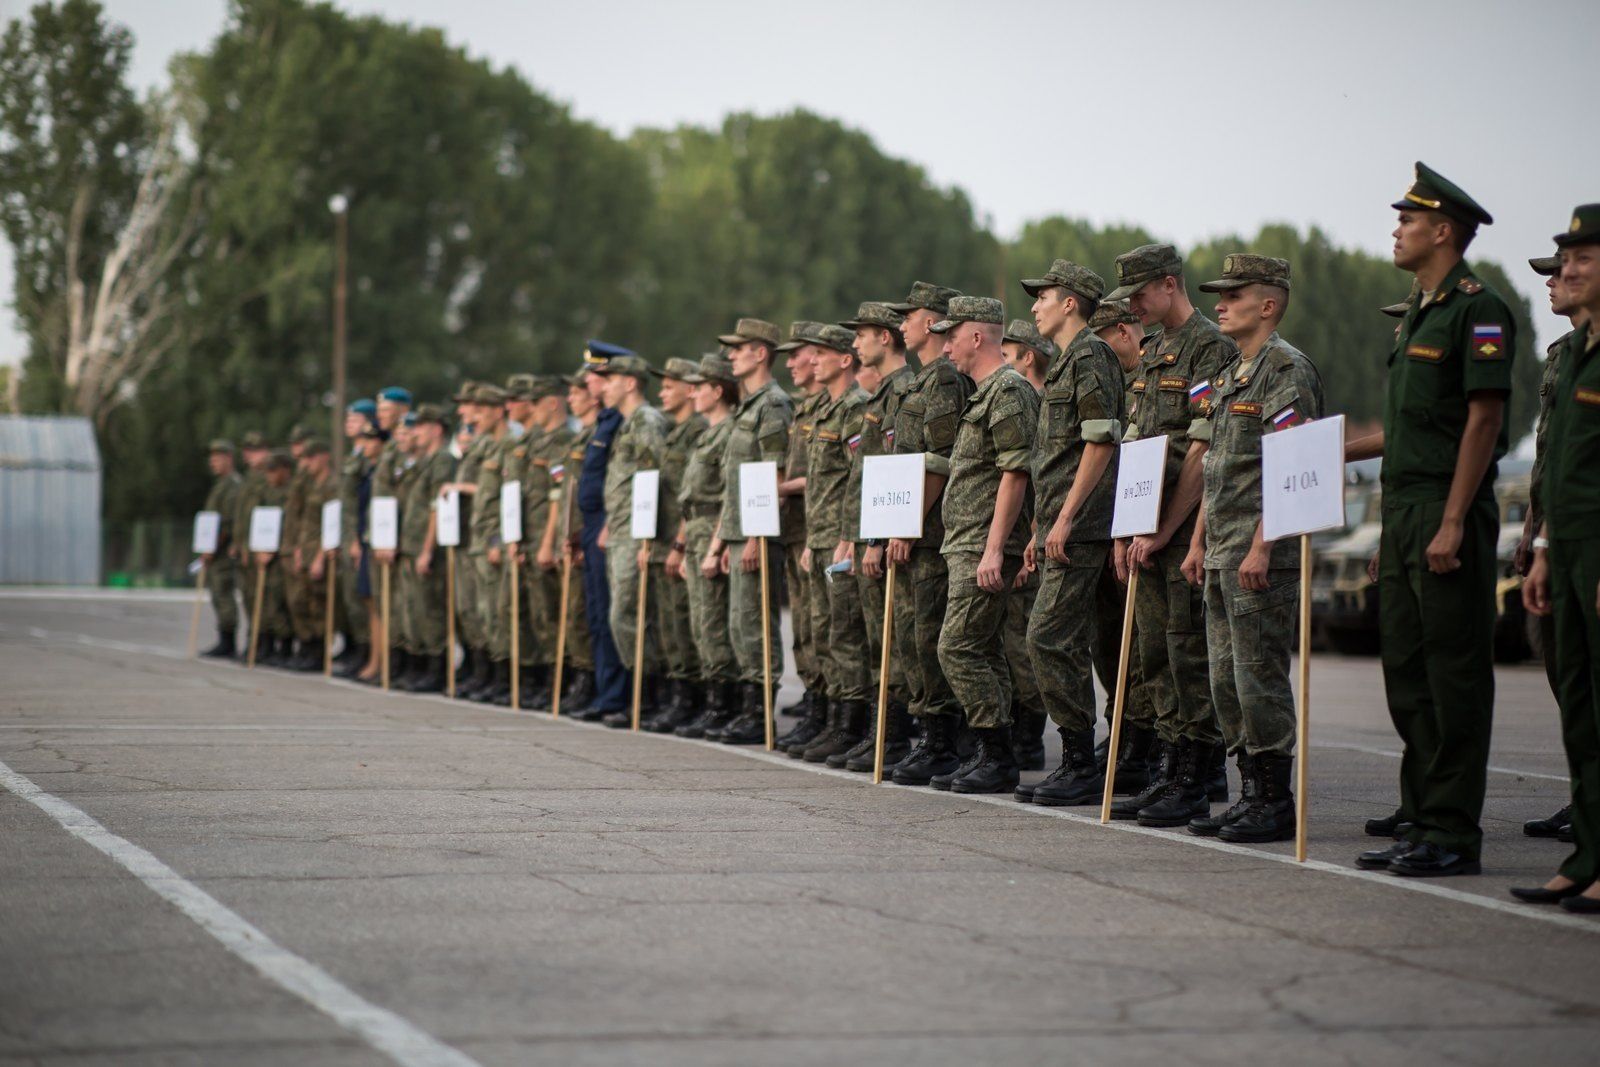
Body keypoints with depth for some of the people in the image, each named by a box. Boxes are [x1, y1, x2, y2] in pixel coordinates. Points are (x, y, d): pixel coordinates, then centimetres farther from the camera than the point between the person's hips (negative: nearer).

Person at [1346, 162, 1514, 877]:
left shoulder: (1478, 310, -10)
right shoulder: (1418, 314, 19)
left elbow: (1483, 420, -16)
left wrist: (1453, 523, -20)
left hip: (1450, 515, -10)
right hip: (1404, 512, 10)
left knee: (1454, 674, -6)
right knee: (1406, 672, 10)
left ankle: (1454, 832, -2)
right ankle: (1419, 821, 17)